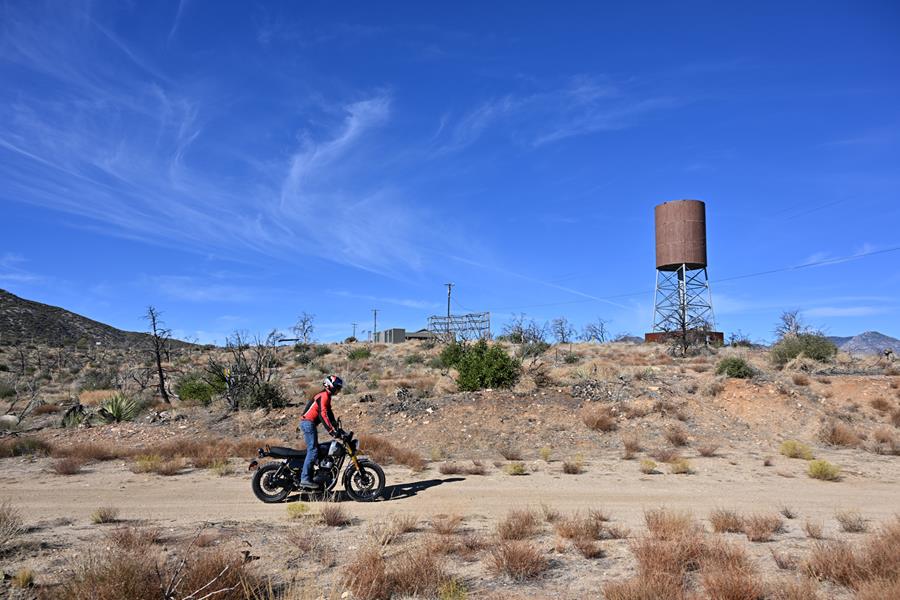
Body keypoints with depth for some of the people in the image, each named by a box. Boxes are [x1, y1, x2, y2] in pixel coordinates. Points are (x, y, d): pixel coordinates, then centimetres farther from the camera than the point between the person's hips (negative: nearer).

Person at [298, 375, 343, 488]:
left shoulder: (326, 396, 19)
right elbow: (323, 415, -22)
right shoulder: (324, 396, -13)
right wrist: (332, 430, -24)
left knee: (313, 450, 11)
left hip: (308, 423, 11)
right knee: (313, 451, -14)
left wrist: (337, 427, 16)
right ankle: (305, 479, -19)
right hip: (308, 423, -11)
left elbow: (329, 413, 22)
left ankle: (309, 476, 12)